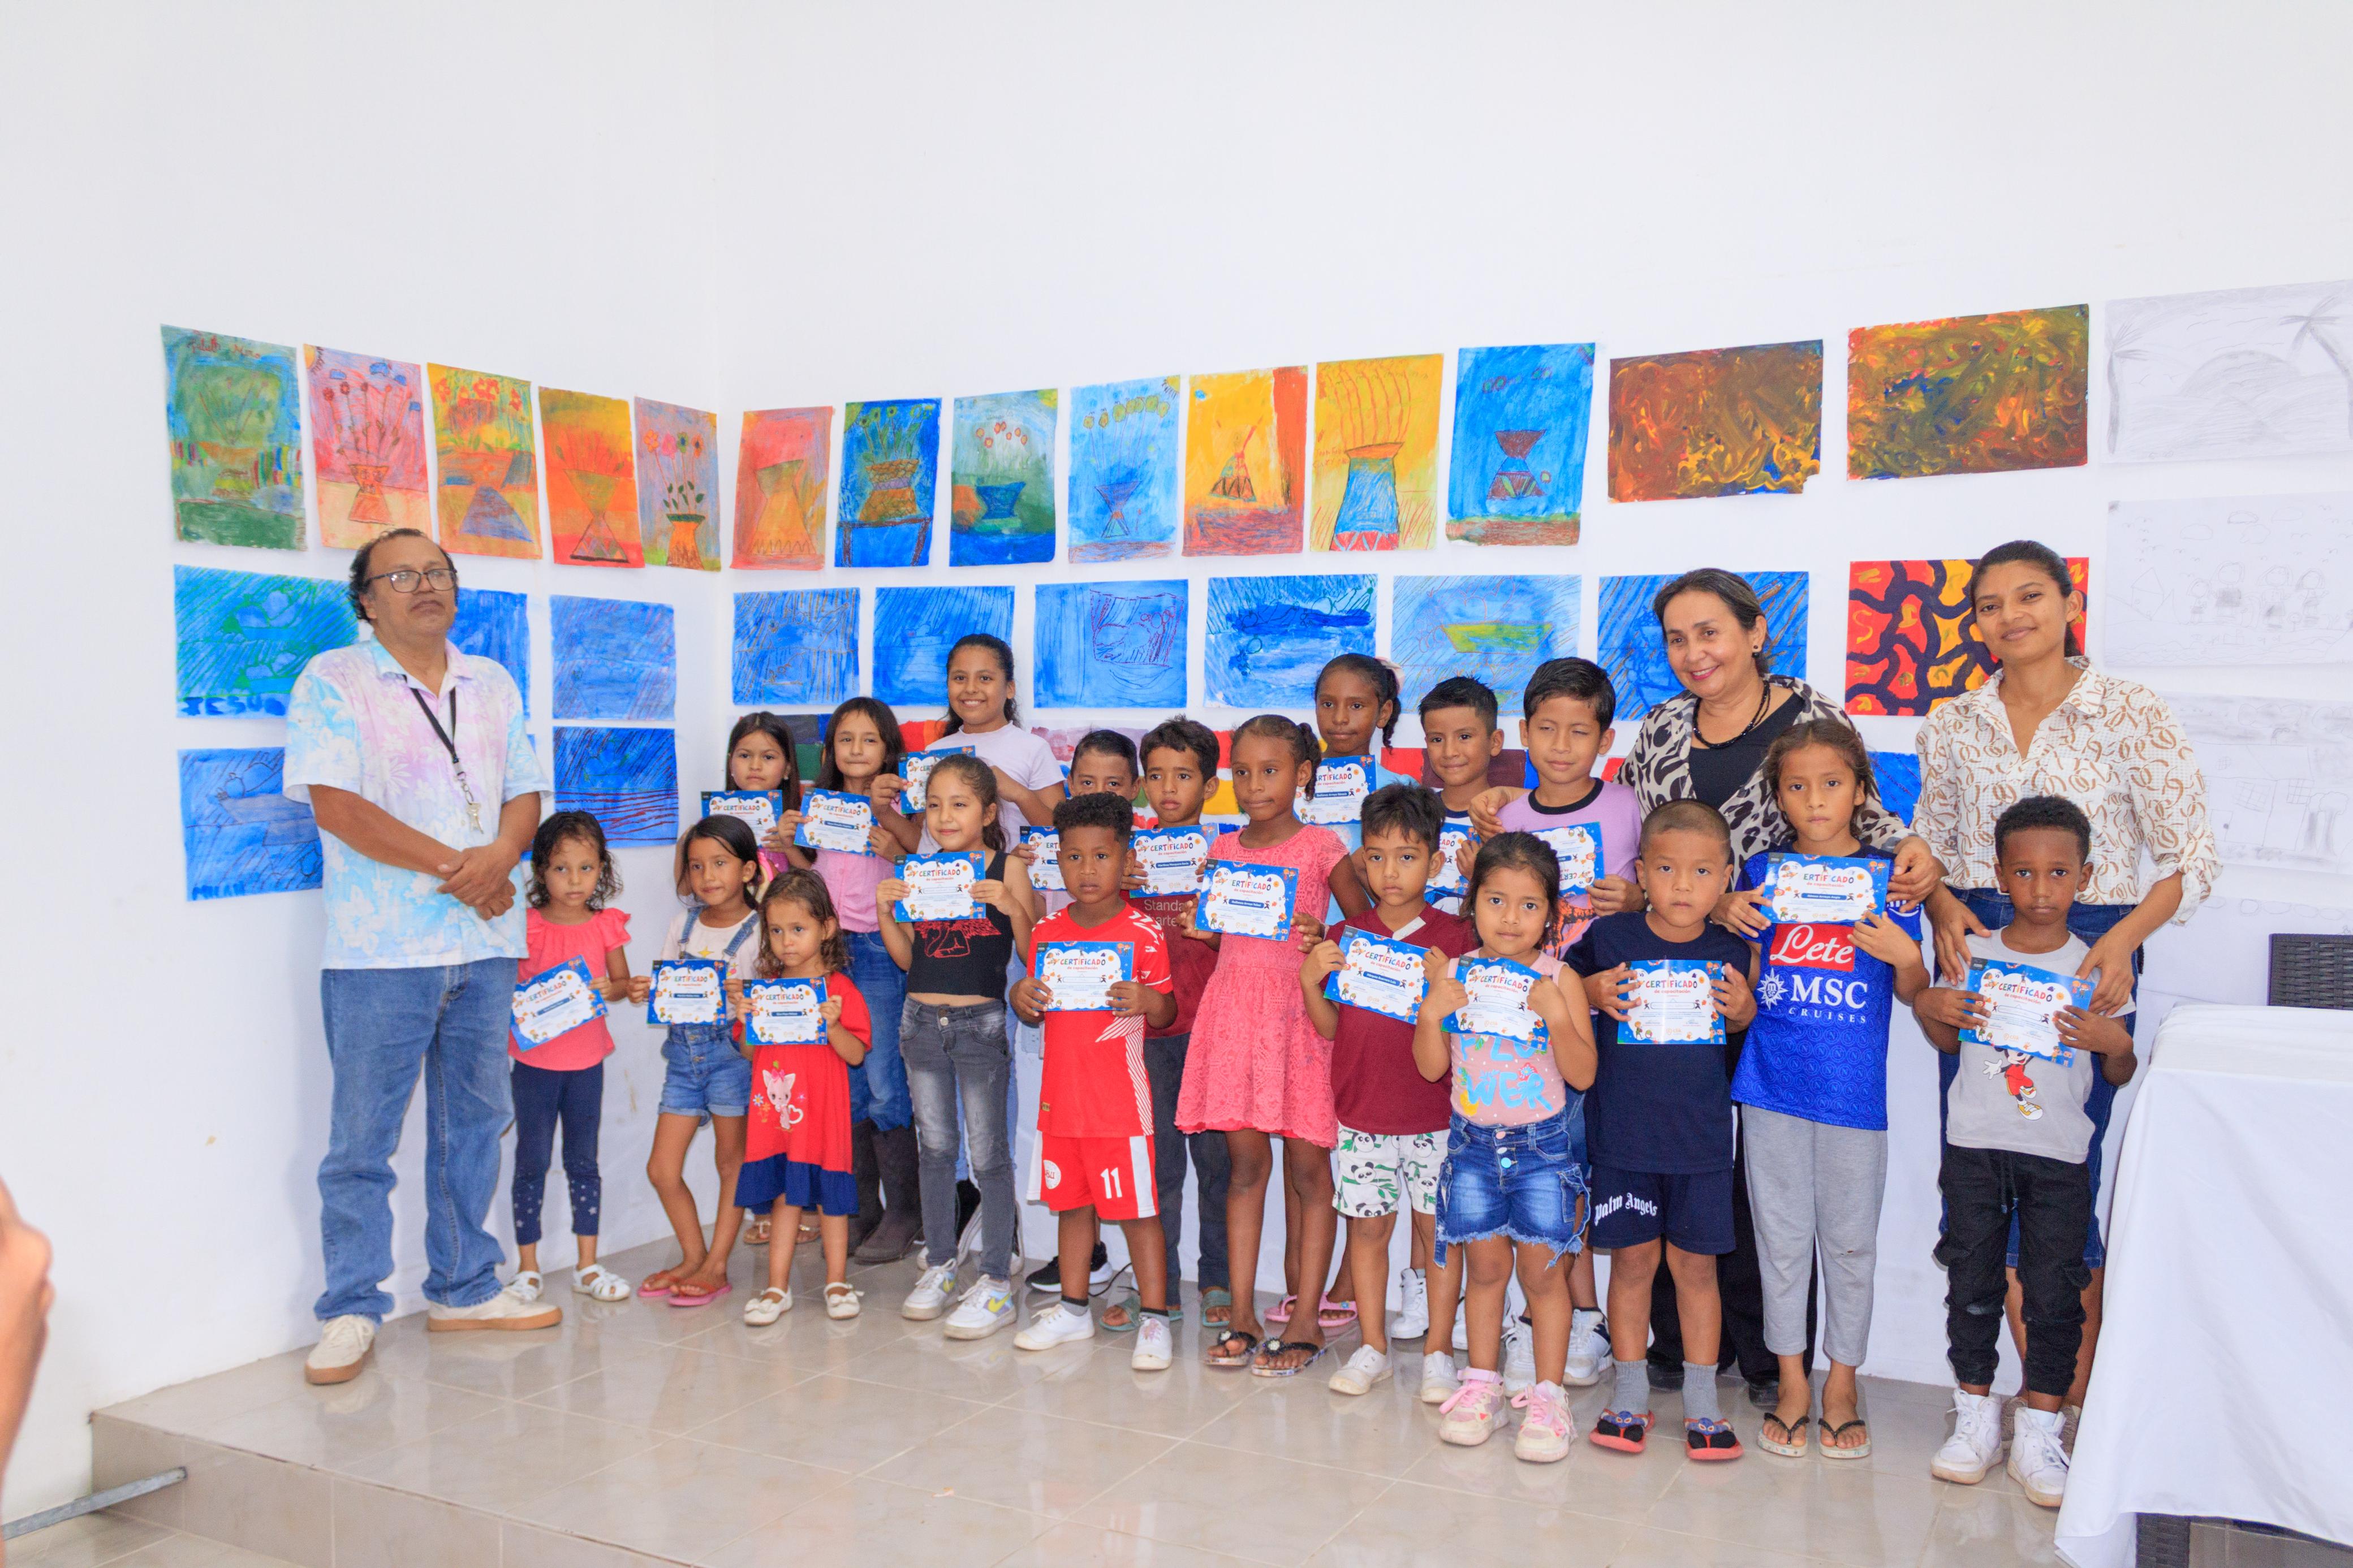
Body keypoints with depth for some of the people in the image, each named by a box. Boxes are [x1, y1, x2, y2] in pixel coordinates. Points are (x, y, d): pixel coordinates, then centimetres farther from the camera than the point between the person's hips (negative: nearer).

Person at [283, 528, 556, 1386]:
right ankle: (351, 1311, 12)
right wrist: (454, 867, -15)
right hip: (381, 949, -5)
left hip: (485, 941, 5)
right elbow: (337, 807, -12)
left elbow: (525, 793, 12)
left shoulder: (492, 685, 15)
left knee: (475, 1121, 12)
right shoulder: (332, 681, -2)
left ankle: (463, 1288, 24)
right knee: (363, 1136, 0)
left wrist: (499, 855, -10)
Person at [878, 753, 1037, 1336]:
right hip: (922, 1020, 5)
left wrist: (1010, 905, -23)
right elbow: (907, 957, 11)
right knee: (934, 1149, 14)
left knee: (989, 1154, 1)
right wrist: (885, 911, -5)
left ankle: (996, 1282, 8)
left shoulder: (1007, 869, -5)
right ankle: (939, 1265, 27)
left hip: (981, 1020, -4)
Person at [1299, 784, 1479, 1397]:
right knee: (1367, 1226, 8)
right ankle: (1373, 1349, 20)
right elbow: (1330, 1028, 5)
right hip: (1361, 1111, 2)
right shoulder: (1344, 937, 4)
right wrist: (1310, 978, -11)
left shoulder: (1455, 937, -3)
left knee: (1437, 1227, 5)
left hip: (1436, 1115, -2)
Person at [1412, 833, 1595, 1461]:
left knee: (1541, 1267, 2)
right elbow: (1431, 1067, -1)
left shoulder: (1558, 980, -9)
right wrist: (1431, 1013, -17)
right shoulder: (1452, 974, -3)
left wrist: (1556, 1015, -25)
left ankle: (1547, 1393, 15)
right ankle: (1482, 1380, 26)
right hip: (1474, 1139, 2)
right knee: (1486, 1264, 10)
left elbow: (1582, 1075, -11)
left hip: (1545, 1142, -2)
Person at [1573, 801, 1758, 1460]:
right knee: (1632, 1259, 8)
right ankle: (1630, 1393, 24)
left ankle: (1701, 1400, 22)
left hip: (1700, 1134, 1)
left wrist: (1743, 1009, -8)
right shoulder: (1610, 936, -7)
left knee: (1695, 1263, 9)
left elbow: (1743, 1030, 14)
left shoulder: (1730, 953, -1)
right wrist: (1592, 992, -12)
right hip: (1623, 1132, -1)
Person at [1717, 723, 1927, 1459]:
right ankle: (1792, 1381, 23)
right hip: (1772, 1083, 1)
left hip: (1854, 1089, -1)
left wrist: (1903, 956, -16)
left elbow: (1912, 994, 5)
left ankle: (1842, 1383, 24)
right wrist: (1729, 919, -7)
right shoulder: (1763, 872, 4)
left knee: (1850, 1240, 8)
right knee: (1781, 1236, 9)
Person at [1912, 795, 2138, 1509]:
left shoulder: (2097, 969, -1)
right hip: (1975, 1148, 2)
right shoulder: (1973, 954, 3)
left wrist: (2114, 1042, -17)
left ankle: (2038, 1433, 14)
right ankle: (1976, 1418, 23)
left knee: (2054, 1294, 2)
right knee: (1972, 1285, 8)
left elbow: (2121, 1076, 4)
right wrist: (1928, 1007, -4)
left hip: (2059, 1156, -1)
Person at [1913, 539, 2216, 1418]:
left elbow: (2191, 855, -3)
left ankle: (2081, 1397, 17)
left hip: (2086, 953, -4)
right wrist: (1943, 907, -5)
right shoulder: (1953, 726, 8)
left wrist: (2125, 937, -17)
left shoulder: (2132, 714, -2)